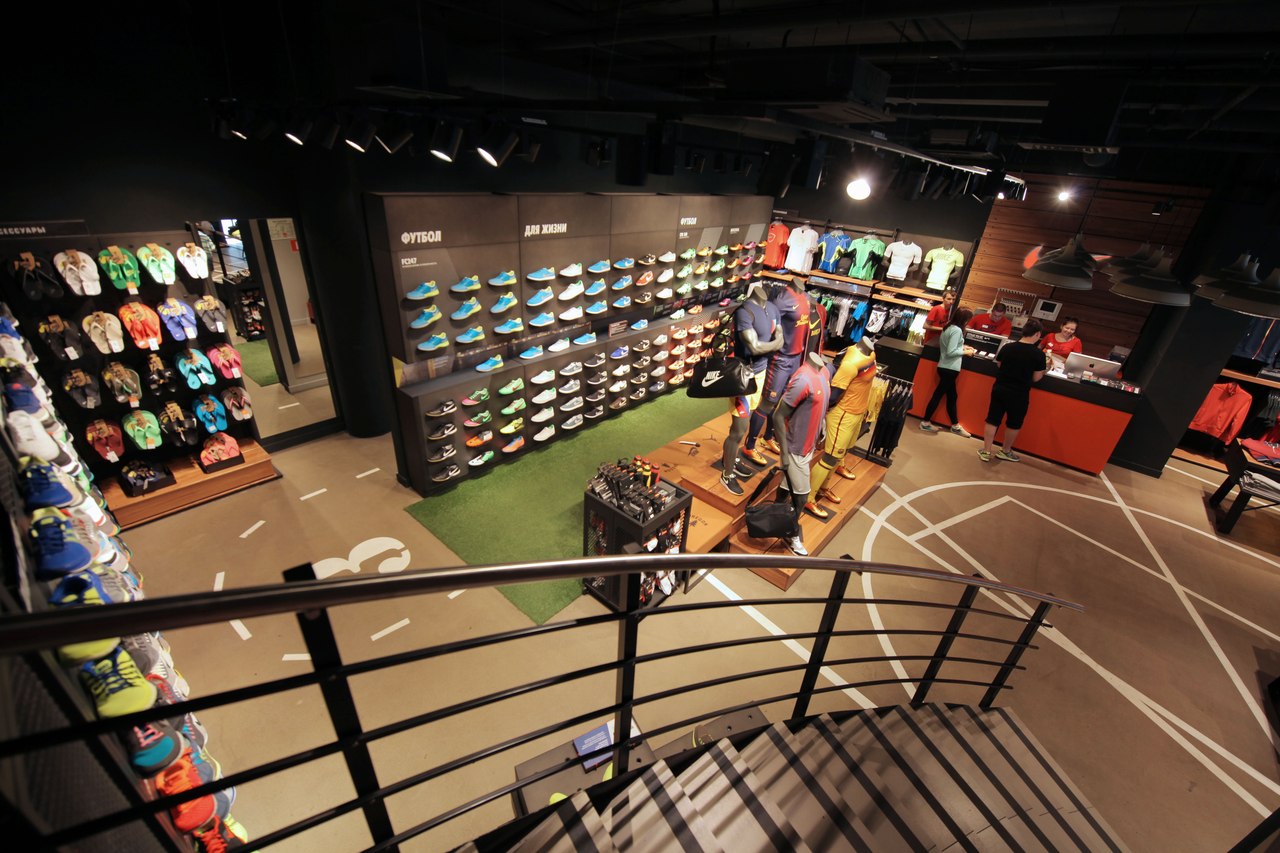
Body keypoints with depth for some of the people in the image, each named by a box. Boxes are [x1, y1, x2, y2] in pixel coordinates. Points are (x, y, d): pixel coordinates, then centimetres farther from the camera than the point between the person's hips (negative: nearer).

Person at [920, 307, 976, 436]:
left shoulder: (949, 327, 9)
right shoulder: (957, 330, -18)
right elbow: (950, 352, -22)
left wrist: (962, 347, 11)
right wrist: (965, 352, -9)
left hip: (945, 367, 10)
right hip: (949, 369, -10)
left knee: (951, 396, 16)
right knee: (938, 394, 0)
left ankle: (955, 425, 25)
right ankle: (925, 423, 10)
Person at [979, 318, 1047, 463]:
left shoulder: (1007, 347, -4)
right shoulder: (1039, 354, -12)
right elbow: (1036, 378, -5)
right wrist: (1045, 368, 12)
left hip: (999, 389, 3)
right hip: (1019, 394, -2)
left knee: (992, 419, 8)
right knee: (1013, 424, 15)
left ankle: (986, 451, 11)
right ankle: (1005, 451, 29)